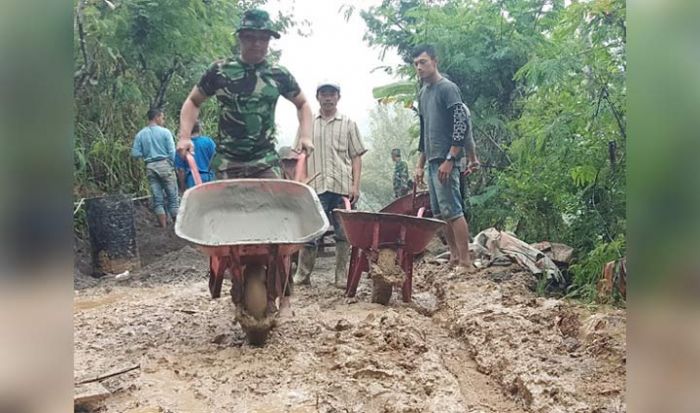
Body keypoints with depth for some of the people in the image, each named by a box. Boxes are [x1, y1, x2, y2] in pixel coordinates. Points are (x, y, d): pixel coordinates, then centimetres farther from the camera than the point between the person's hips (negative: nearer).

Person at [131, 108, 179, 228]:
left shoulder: (140, 134, 4)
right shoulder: (165, 132, -6)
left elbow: (135, 154, 2)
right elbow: (172, 152, -9)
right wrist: (174, 165, 4)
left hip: (150, 167, 4)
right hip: (164, 164, -4)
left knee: (157, 199, 7)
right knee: (172, 197, 3)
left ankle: (164, 227, 7)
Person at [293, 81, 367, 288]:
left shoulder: (348, 124, 11)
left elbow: (356, 157, 8)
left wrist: (355, 185, -3)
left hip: (342, 186, 0)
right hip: (314, 187, 0)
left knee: (343, 232, 3)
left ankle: (341, 276, 11)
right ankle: (302, 274, 9)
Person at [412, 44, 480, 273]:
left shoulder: (447, 88, -7)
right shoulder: (423, 93, 18)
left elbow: (462, 125, -16)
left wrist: (449, 160, -20)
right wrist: (420, 164, 20)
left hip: (445, 161, -9)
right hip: (432, 162, 9)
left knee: (452, 211, -10)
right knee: (440, 213, 10)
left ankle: (465, 263, -6)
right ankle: (454, 258, 18)